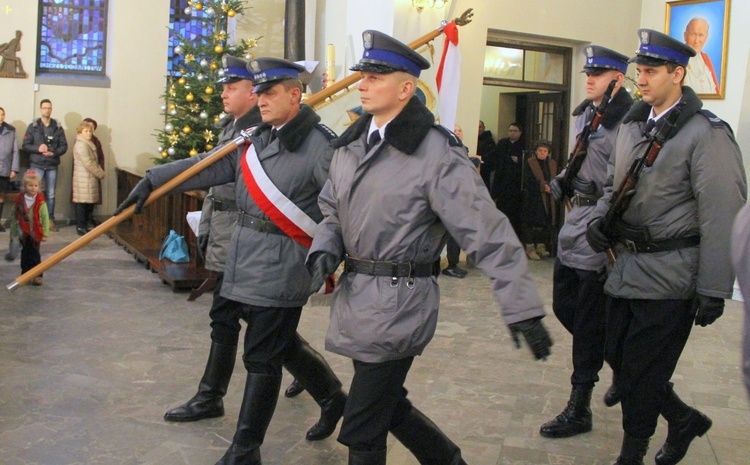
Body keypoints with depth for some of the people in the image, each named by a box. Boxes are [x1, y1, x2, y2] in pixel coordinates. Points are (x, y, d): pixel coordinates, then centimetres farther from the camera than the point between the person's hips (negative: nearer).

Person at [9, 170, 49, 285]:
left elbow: (45, 218, -9)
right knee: (25, 253, 13)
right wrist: (13, 232, 8)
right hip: (23, 232, 3)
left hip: (35, 233, -3)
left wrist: (45, 233, -11)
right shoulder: (19, 200, -3)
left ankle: (37, 275, 8)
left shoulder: (40, 202, -12)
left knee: (34, 254, 1)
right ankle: (25, 274, 24)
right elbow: (14, 217, 6)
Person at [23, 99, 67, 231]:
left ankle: (50, 220, 14)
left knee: (51, 195, 6)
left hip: (52, 165, 1)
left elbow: (64, 146, 4)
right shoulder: (33, 126, 3)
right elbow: (26, 145, 0)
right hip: (37, 165, -1)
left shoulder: (58, 127, 6)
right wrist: (38, 149, -17)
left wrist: (54, 153, -14)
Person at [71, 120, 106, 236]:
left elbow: (94, 162, 20)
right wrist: (101, 174, -11)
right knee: (82, 203, -5)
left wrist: (101, 172, 6)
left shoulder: (89, 144, 19)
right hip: (84, 178, -9)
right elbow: (88, 163, -18)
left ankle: (83, 226, 17)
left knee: (89, 203, 11)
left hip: (90, 178, 9)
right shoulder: (81, 145, -13)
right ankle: (81, 227, 0)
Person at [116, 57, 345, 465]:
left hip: (279, 270, -8)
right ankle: (332, 398, 43)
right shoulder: (255, 139, 11)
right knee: (283, 344, 20)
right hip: (245, 264, 8)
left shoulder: (319, 144, -13)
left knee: (262, 359, 1)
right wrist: (152, 180, 5)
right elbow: (209, 168, 11)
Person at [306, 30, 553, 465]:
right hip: (354, 296, 8)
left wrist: (522, 307, -22)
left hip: (398, 303, -8)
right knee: (387, 404, 23)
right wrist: (325, 251, -5)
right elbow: (333, 212, 17)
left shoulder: (436, 152, -15)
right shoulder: (351, 146, 8)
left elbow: (487, 231, -19)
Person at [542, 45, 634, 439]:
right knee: (564, 305, 16)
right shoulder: (585, 114, 13)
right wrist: (563, 180, 12)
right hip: (575, 218, 9)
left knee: (589, 319, -1)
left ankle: (579, 410, 11)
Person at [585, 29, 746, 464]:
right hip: (626, 266, 8)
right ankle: (685, 419, 37)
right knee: (619, 358, 15)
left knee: (642, 371, 2)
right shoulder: (632, 126, 11)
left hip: (668, 277, -8)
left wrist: (713, 291, -16)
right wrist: (600, 218, 2)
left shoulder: (706, 133, -13)